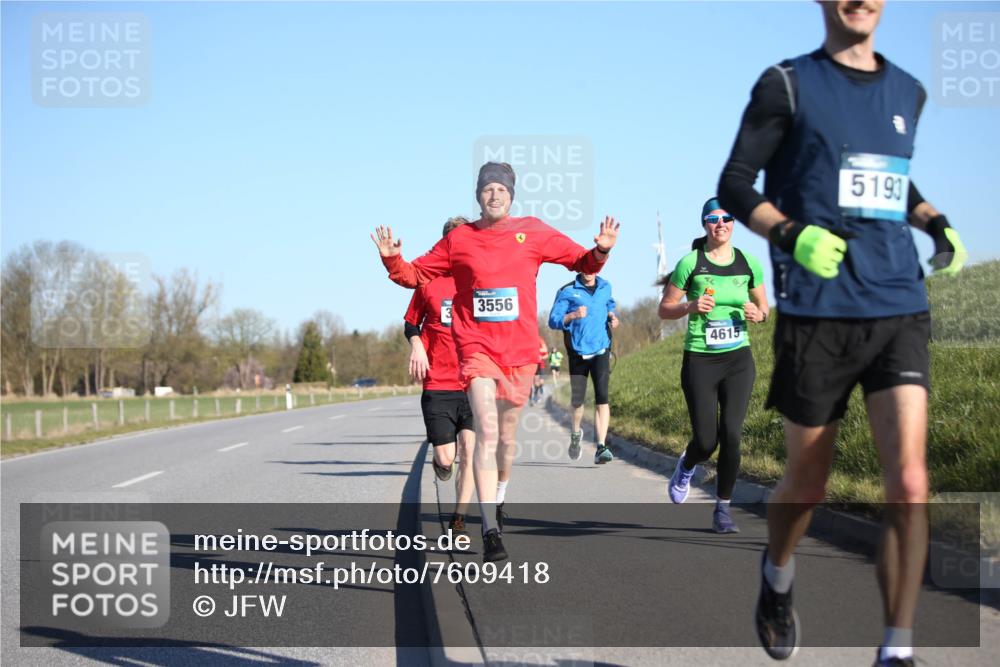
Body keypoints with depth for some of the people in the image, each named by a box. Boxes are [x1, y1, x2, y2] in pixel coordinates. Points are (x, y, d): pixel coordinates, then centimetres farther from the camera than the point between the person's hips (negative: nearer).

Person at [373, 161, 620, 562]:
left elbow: (581, 262, 9)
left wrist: (600, 251, -12)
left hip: (520, 352, 2)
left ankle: (498, 496, 44)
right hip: (477, 348, -2)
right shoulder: (459, 240, 5)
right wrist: (392, 260, -6)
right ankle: (490, 532, -20)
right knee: (486, 431, -17)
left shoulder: (532, 233, 5)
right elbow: (416, 275, 13)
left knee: (507, 435, 14)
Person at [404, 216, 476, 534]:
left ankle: (459, 520, 3)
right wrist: (416, 344, -3)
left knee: (469, 453, -9)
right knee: (445, 459, -3)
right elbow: (411, 323, 17)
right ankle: (440, 461, 34)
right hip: (437, 385, 0)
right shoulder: (428, 282, 5)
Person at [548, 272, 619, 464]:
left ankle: (601, 447, -16)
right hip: (578, 352, -1)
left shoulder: (606, 287, 9)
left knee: (602, 397, -13)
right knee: (577, 400, 4)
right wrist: (573, 316, -22)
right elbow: (553, 321, -5)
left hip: (601, 350, 1)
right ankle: (576, 433, 35)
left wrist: (611, 316, 9)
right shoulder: (567, 291, -2)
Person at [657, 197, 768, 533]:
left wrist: (759, 314, -7)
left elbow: (763, 305, 16)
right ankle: (686, 467, 34)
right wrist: (691, 306, -17)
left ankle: (723, 509, 7)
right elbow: (664, 309, 2)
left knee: (731, 436, -9)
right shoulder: (691, 263, -4)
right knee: (706, 441, -4)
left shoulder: (749, 263, 4)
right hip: (700, 361, -2)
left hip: (738, 359, 2)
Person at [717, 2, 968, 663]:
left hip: (899, 310, 3)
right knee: (808, 483, 9)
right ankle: (777, 578, 42)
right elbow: (735, 187, 1)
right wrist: (793, 235, -17)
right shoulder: (788, 84, 1)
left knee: (910, 485, -13)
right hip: (816, 312, -3)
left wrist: (936, 222, 9)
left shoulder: (907, 92, 14)